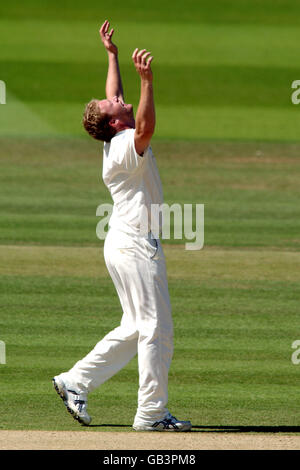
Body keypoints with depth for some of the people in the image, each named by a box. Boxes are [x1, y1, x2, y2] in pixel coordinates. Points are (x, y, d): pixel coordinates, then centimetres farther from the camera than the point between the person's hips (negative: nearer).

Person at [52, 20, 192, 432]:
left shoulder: (115, 140, 11)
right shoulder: (126, 145, -16)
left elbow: (113, 97, 27)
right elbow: (146, 126, -38)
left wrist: (112, 55, 31)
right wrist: (146, 80, -46)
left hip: (124, 243, 10)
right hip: (136, 246, -10)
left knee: (136, 328, 15)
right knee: (156, 329, -7)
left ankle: (75, 382, 14)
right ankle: (151, 413, -6)